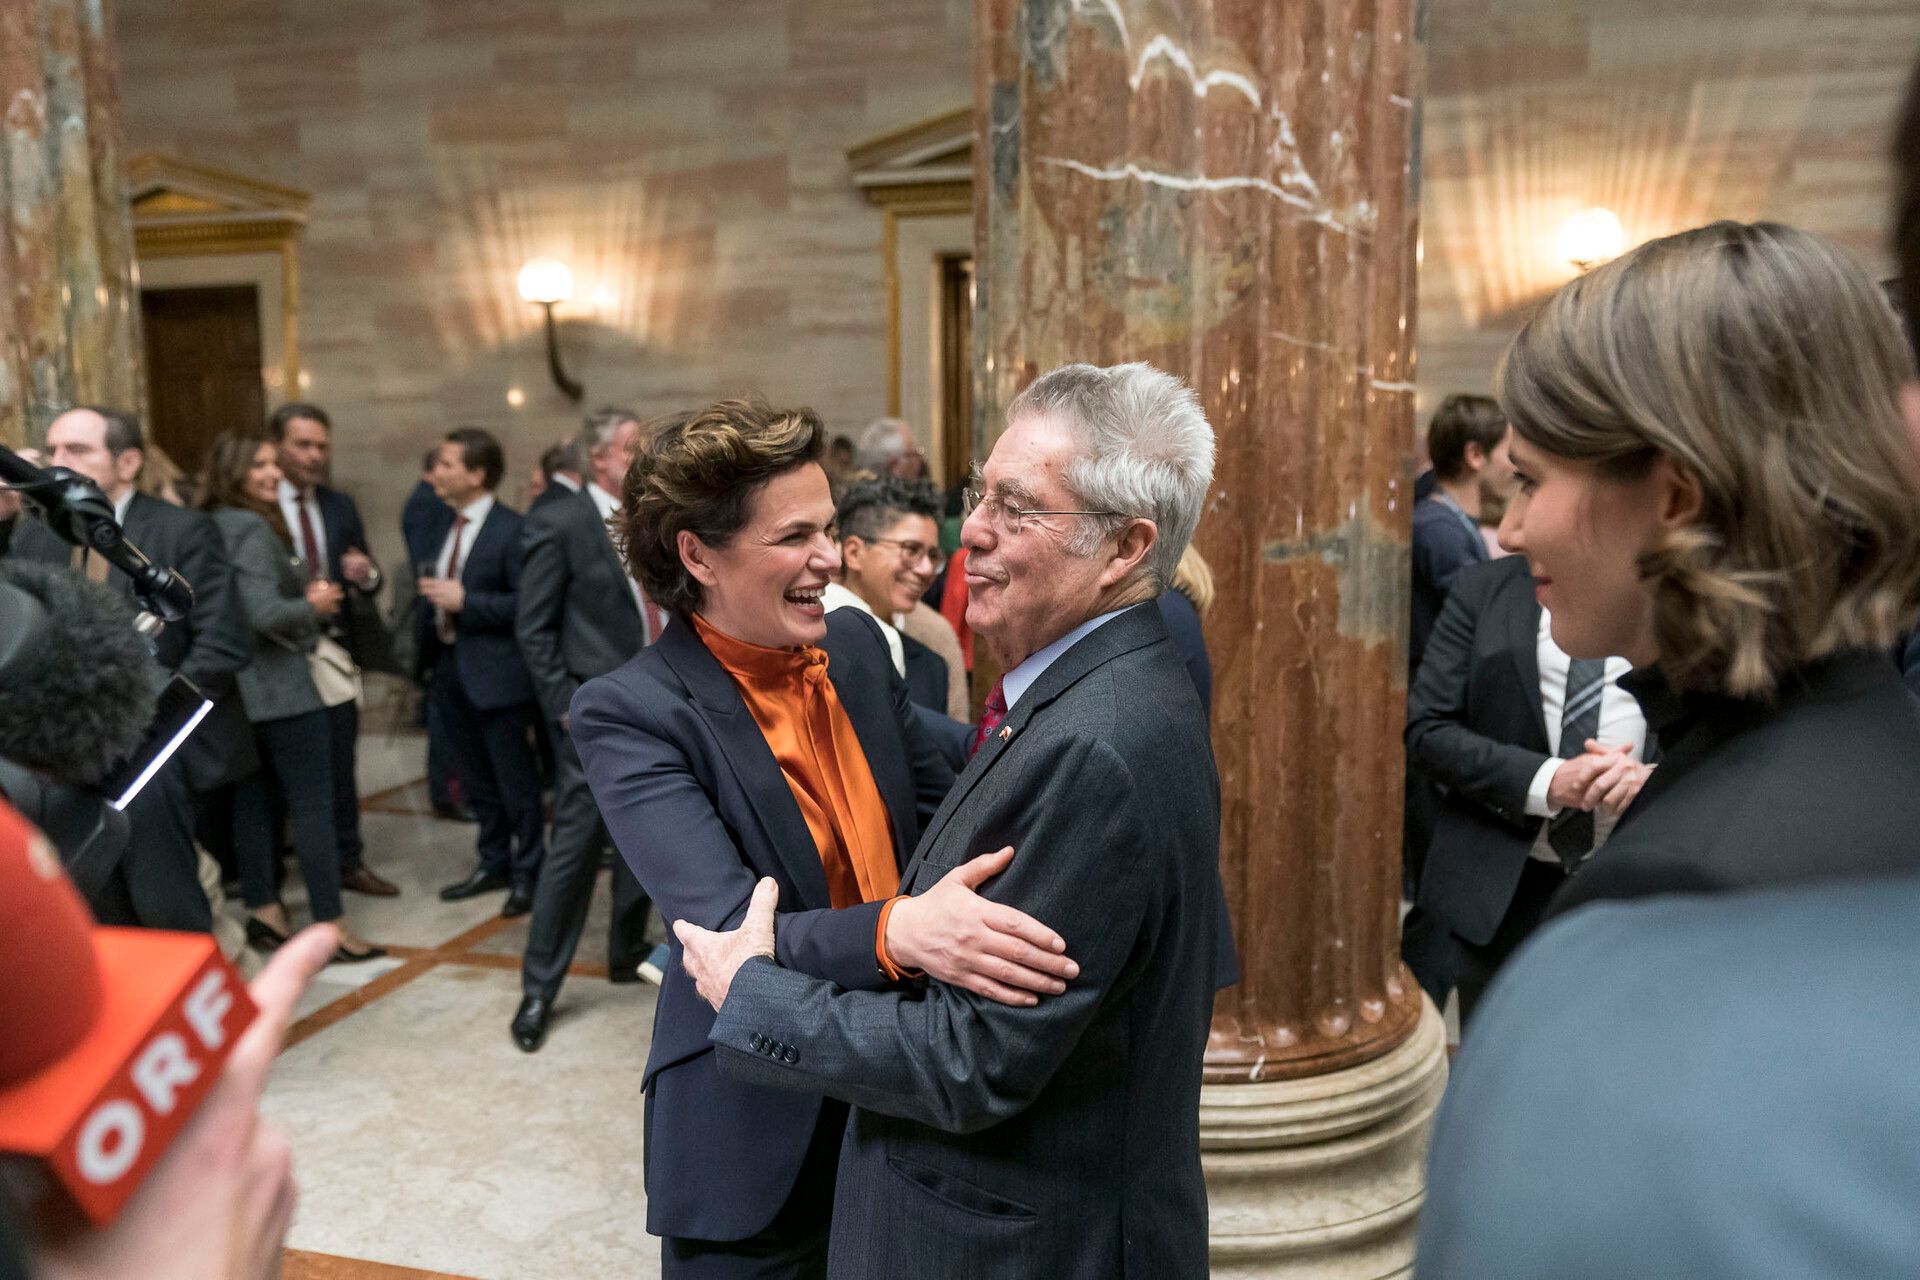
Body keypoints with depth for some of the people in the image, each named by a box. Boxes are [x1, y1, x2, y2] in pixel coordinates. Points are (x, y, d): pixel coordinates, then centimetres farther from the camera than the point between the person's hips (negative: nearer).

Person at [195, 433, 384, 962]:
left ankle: (262, 910, 23)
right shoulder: (252, 528, -17)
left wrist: (307, 596, 8)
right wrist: (314, 606, -10)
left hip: (241, 686, 9)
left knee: (254, 800, 14)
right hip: (280, 685, -9)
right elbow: (265, 614, -26)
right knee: (313, 805, -5)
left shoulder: (213, 525, 11)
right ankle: (331, 926, -1)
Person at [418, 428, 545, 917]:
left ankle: (527, 872, 18)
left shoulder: (510, 529, -14)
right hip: (450, 666, 8)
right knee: (475, 779, 17)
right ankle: (493, 864, 31)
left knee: (515, 781, 5)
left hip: (494, 671, -8)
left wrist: (465, 601, -21)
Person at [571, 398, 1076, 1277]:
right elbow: (728, 936, -28)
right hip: (757, 1137, -5)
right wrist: (896, 931, -44)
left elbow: (941, 817, 9)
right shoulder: (630, 712, -18)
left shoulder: (858, 644, -1)